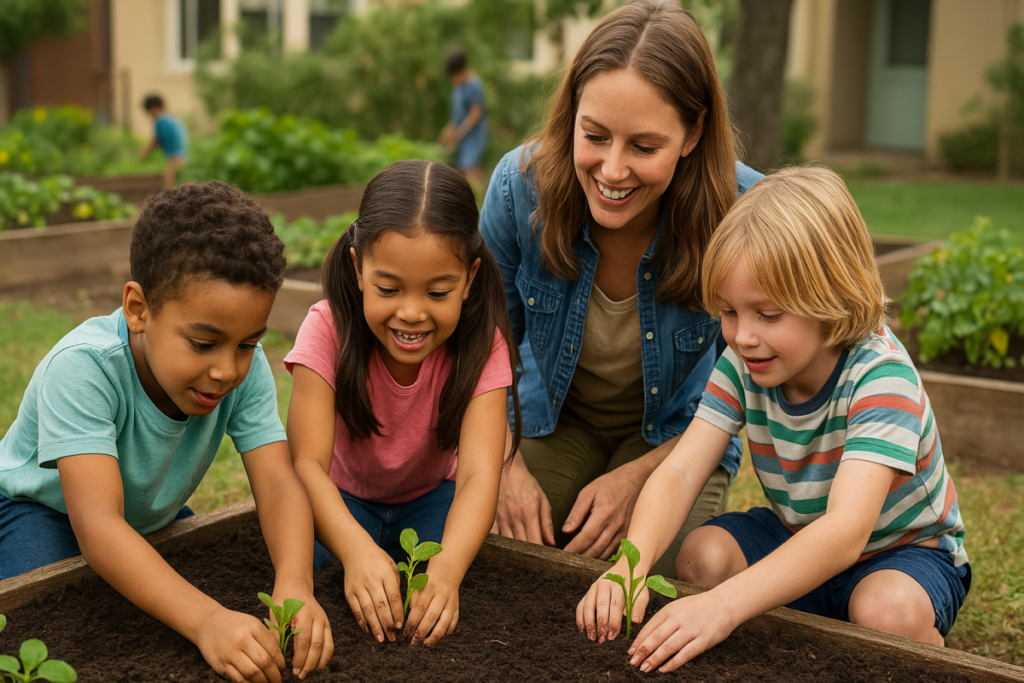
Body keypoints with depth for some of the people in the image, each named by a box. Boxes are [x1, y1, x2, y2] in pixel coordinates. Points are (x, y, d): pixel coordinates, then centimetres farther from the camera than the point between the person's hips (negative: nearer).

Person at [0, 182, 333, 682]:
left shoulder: (245, 367, -24)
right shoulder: (84, 368, -38)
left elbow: (277, 482, -29)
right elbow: (97, 526, -47)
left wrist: (294, 586, -50)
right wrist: (204, 619, -61)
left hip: (149, 517, 4)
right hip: (41, 509, -4)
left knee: (239, 598, -12)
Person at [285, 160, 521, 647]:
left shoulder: (482, 344, -25)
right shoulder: (328, 329, -27)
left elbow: (479, 473, -37)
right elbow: (308, 461, -37)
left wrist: (448, 565, -59)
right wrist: (356, 548, -59)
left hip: (431, 497, 0)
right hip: (344, 497, 0)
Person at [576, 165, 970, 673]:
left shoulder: (881, 376, -32)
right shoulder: (740, 365, -14)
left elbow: (847, 530, -44)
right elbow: (679, 473, -22)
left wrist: (724, 605, -58)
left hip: (902, 550, -5)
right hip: (795, 536, 5)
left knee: (886, 611, -36)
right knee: (701, 555, -21)